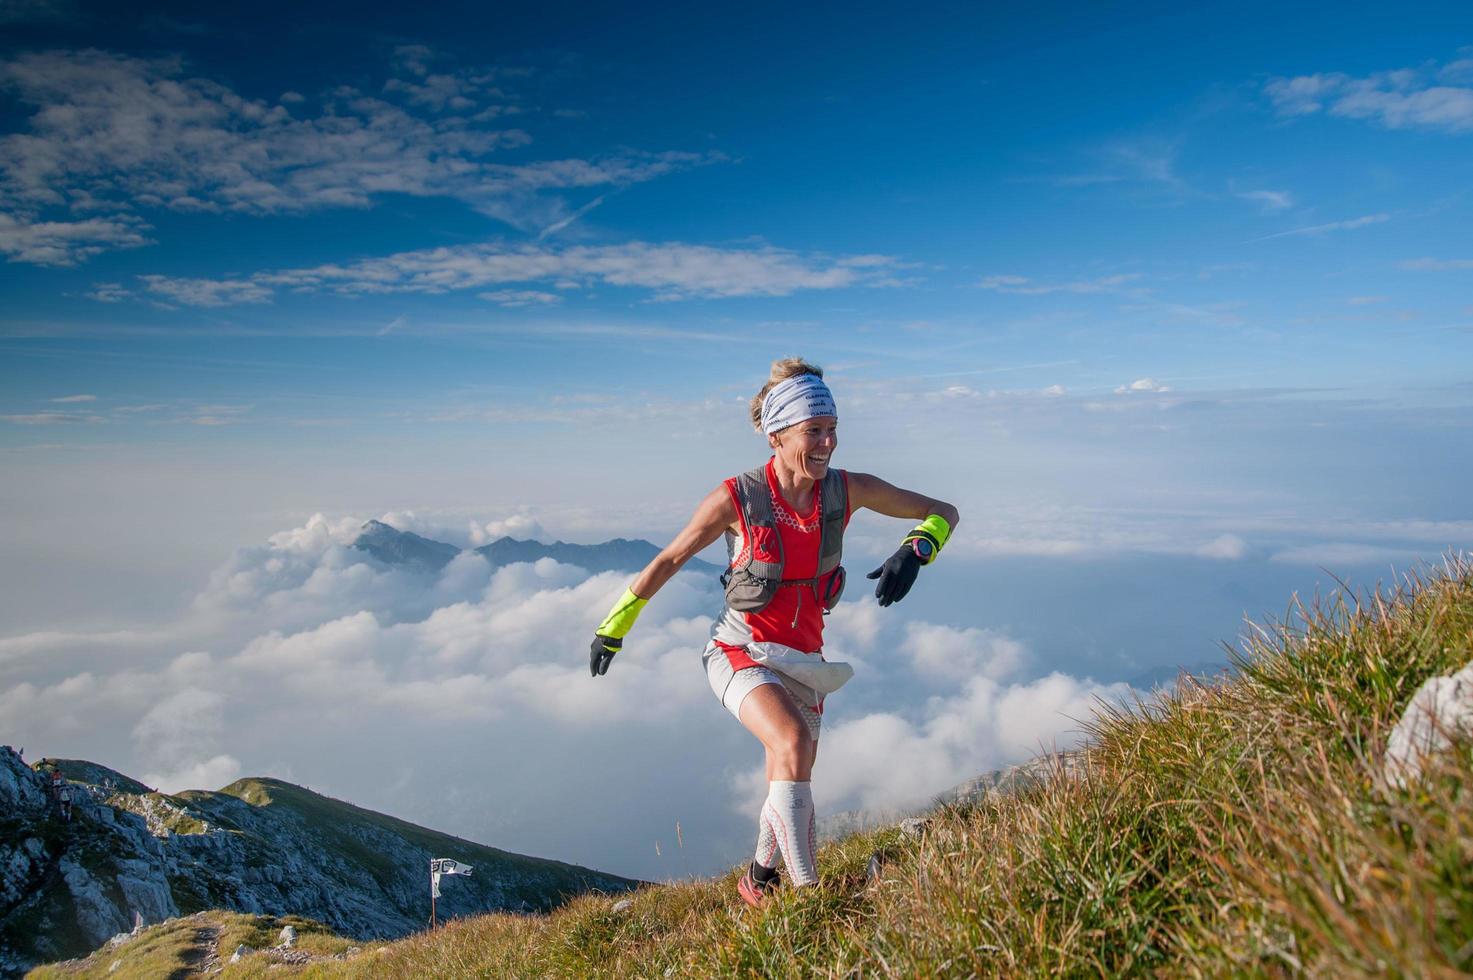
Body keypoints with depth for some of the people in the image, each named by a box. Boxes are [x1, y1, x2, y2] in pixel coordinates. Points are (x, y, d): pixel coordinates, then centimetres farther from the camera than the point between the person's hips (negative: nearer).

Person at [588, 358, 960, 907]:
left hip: (802, 657, 4)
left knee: (790, 789, 14)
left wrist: (915, 551, -24)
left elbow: (942, 513, -2)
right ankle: (806, 890, -19)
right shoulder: (736, 499, -18)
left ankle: (760, 880, 43)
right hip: (740, 650, -4)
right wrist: (615, 624, 2)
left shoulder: (847, 491, -10)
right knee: (794, 742, -31)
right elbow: (668, 561, -5)